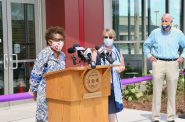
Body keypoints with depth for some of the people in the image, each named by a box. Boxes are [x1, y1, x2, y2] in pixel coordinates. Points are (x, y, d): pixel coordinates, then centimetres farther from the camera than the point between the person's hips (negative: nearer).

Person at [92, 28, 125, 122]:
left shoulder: (118, 52, 11)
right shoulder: (97, 52, -1)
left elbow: (122, 66, 19)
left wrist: (120, 68, -3)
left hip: (114, 84, 4)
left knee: (112, 109, 9)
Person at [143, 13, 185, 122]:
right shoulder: (155, 33, 6)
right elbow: (146, 45, 18)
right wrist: (149, 55, 6)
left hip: (173, 64, 1)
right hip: (158, 63, -1)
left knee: (172, 92, 5)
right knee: (157, 91, -1)